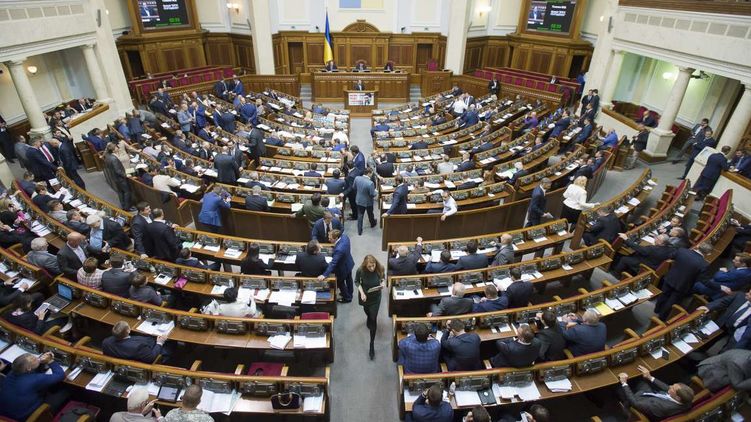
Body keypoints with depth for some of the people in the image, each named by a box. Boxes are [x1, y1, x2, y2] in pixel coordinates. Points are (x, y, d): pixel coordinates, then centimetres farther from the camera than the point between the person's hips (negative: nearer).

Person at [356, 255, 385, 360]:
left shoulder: (379, 269, -26)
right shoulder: (360, 270, -29)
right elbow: (357, 282, -9)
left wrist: (383, 283, -23)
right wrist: (361, 292, -23)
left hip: (376, 297, -1)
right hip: (365, 296, 1)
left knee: (373, 320, 1)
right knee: (367, 311, 30)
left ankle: (372, 345, 12)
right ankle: (368, 317, 69)